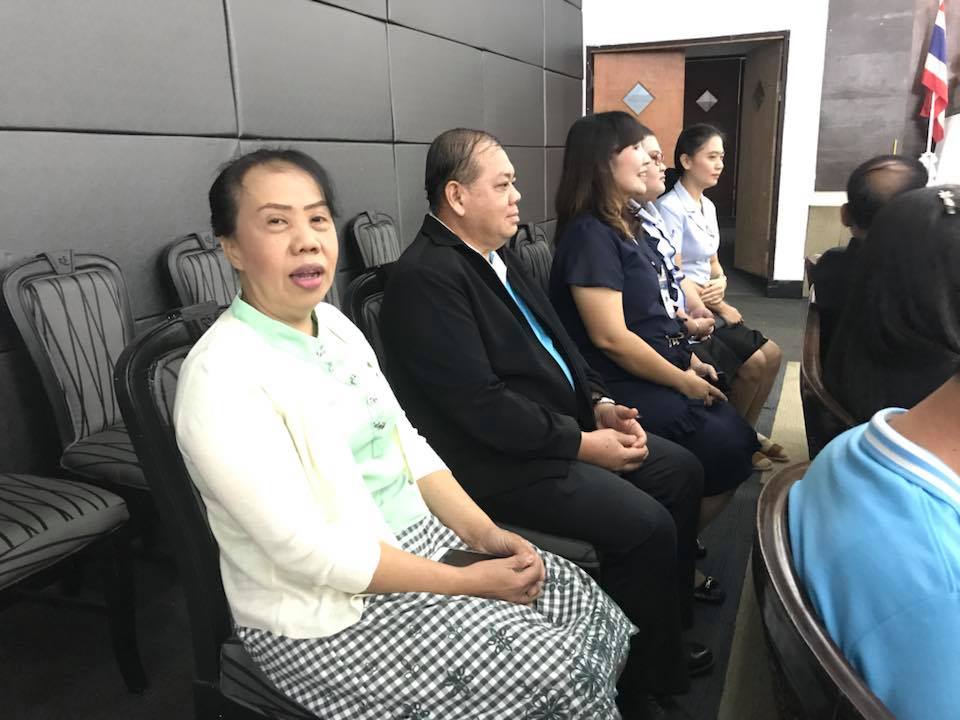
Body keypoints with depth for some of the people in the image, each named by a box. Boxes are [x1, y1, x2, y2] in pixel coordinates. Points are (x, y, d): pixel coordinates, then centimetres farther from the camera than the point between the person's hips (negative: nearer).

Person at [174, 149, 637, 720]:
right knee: (557, 672, -12)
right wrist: (467, 583, -19)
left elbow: (406, 443, 8)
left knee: (591, 607, 4)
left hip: (419, 540, 8)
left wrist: (484, 534, -5)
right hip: (327, 613, -7)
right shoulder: (221, 377, -21)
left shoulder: (333, 324, 5)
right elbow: (308, 551, -24)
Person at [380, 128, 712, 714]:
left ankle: (670, 619, 28)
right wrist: (583, 442, -17)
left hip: (564, 426, 10)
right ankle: (652, 673, 9)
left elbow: (557, 340, 16)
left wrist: (600, 404, 1)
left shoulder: (496, 254, 10)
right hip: (504, 459, -10)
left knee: (682, 472, 10)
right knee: (646, 526, -18)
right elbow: (483, 407, -25)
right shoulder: (427, 277, -20)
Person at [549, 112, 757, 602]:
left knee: (744, 443, -1)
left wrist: (690, 361, 6)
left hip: (665, 373, 9)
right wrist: (682, 380, -13)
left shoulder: (628, 227, 14)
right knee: (729, 451, -16)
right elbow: (610, 337, -22)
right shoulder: (589, 235, -15)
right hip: (626, 388, -9)